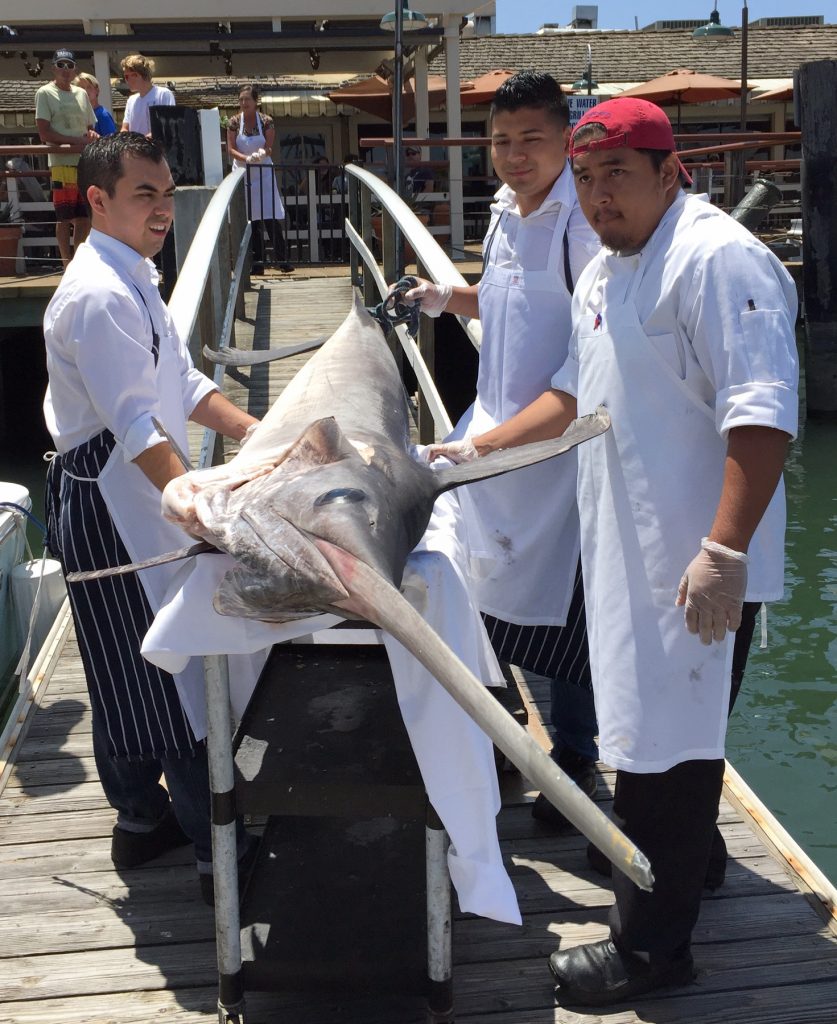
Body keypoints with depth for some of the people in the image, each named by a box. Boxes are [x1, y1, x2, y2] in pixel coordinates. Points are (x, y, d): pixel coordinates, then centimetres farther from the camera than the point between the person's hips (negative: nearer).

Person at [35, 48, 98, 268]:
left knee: (85, 217, 7)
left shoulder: (81, 94, 17)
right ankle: (68, 265, 2)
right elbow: (45, 134, -8)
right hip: (61, 163, -6)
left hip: (86, 163, 6)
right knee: (65, 217, -4)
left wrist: (92, 135, -2)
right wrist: (77, 141, -17)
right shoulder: (45, 93, 0)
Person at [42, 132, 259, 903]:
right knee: (169, 676, -4)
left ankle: (142, 818, 33)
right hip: (107, 501, -10)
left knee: (135, 673, 18)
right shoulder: (98, 296, -21)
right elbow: (135, 424, -28)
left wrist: (250, 431, 3)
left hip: (139, 495, 10)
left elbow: (181, 383, 15)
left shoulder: (132, 278, 12)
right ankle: (219, 852, 6)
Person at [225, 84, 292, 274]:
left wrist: (262, 154, -30)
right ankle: (257, 262, 7)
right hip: (242, 173, 1)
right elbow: (231, 149, -5)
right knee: (251, 219, 2)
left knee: (271, 217, -7)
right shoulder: (234, 122, 0)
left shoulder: (266, 121, -3)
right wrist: (247, 158, -23)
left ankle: (282, 259, -1)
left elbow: (269, 148, -7)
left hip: (263, 172, -1)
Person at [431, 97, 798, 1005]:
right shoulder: (603, 272, 14)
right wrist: (481, 447, 19)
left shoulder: (715, 259, -17)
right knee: (648, 736, 21)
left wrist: (724, 553, -29)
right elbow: (575, 391, 24)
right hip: (627, 547, 9)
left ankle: (651, 947, 16)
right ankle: (687, 860, 43)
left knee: (662, 746, 0)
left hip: (693, 565, -9)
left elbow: (763, 411, -24)